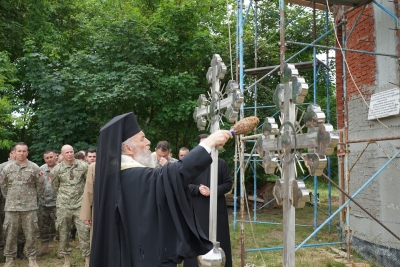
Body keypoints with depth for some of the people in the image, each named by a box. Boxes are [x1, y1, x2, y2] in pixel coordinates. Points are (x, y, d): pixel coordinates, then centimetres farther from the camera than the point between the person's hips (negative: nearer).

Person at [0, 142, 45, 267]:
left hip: (29, 206, -1)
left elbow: (40, 184, 6)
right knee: (10, 234, 9)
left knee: (31, 233, 5)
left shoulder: (34, 167, -2)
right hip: (11, 206, 2)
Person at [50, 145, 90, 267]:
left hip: (80, 205, -1)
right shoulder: (56, 170, -1)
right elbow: (55, 187, 12)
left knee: (84, 232, -2)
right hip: (63, 206, 1)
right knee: (63, 233, 9)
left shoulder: (83, 166, -3)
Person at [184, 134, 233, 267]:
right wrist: (198, 189, -16)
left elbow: (228, 184, 2)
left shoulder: (221, 163, 4)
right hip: (197, 209, 0)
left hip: (217, 209, 1)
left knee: (218, 239, 6)